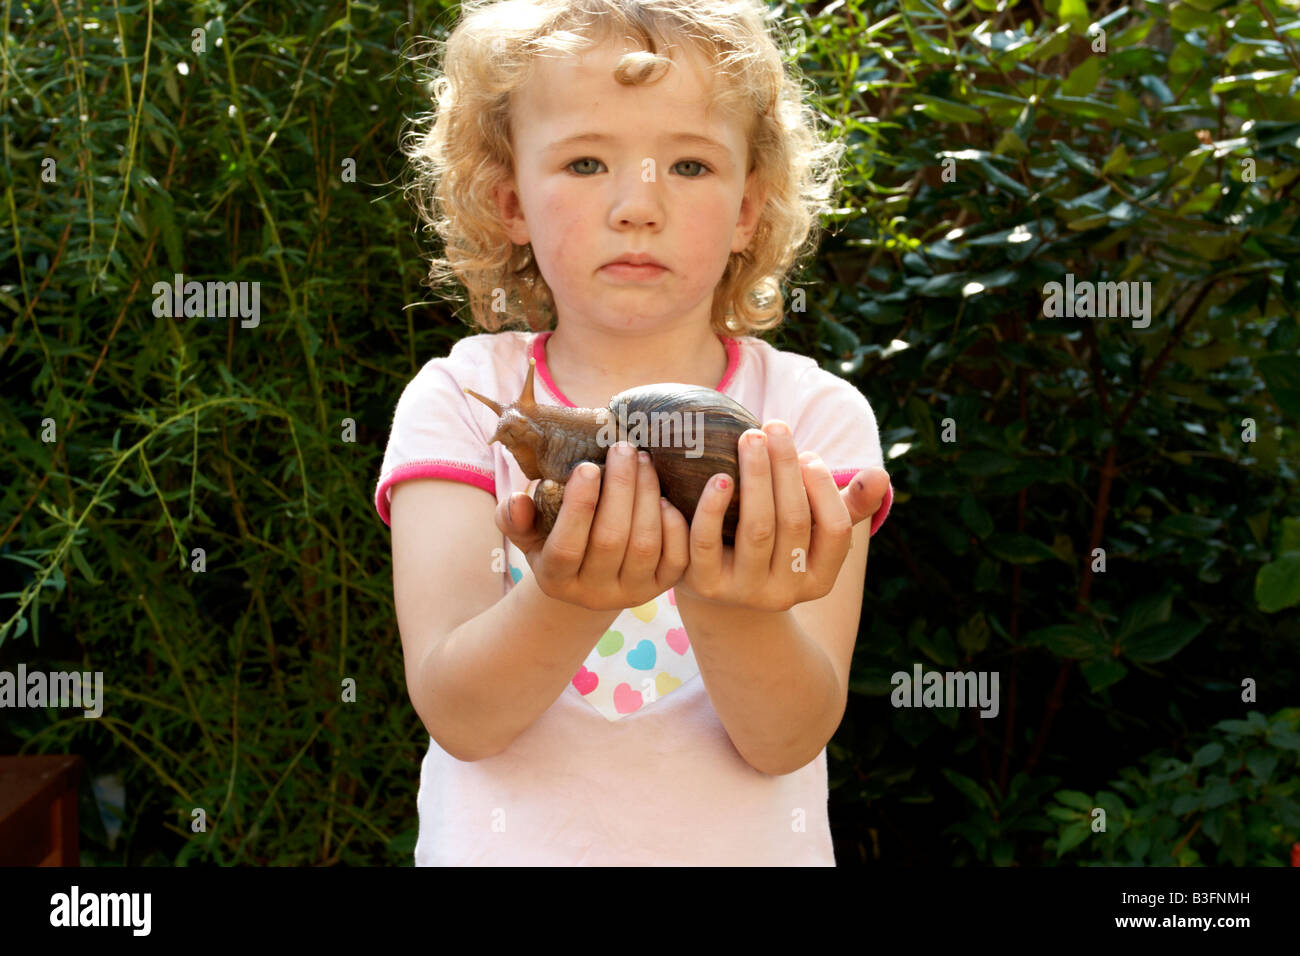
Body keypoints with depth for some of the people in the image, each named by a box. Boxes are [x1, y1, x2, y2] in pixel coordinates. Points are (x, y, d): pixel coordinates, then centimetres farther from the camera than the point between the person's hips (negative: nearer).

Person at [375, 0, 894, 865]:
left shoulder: (814, 414, -3)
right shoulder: (461, 399, -2)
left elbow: (787, 741, -12)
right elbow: (457, 717, -12)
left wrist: (731, 611, -30)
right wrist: (565, 602, -29)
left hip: (748, 848, 0)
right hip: (507, 844, 0)